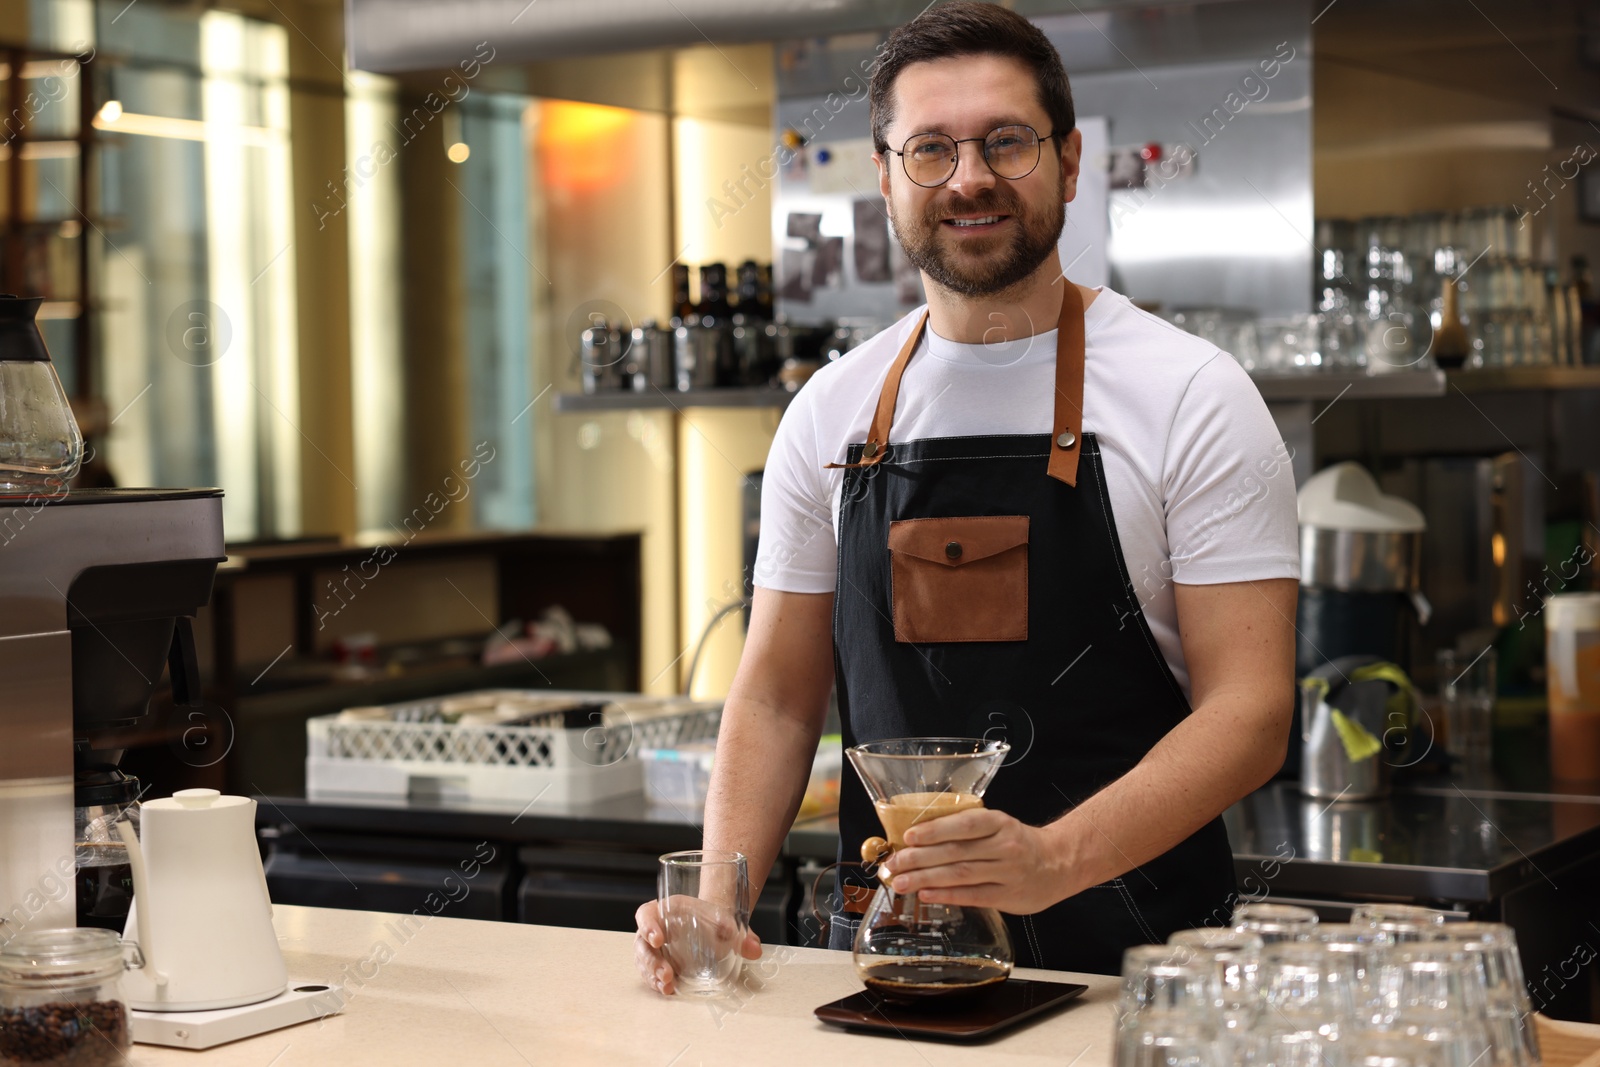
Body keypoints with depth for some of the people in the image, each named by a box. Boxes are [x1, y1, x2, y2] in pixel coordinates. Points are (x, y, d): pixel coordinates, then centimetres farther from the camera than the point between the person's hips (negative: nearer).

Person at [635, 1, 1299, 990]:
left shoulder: (1193, 396, -2)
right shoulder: (829, 412, 10)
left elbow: (1249, 712, -8)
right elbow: (777, 696, 15)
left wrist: (1052, 861, -23)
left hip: (1123, 961, -3)